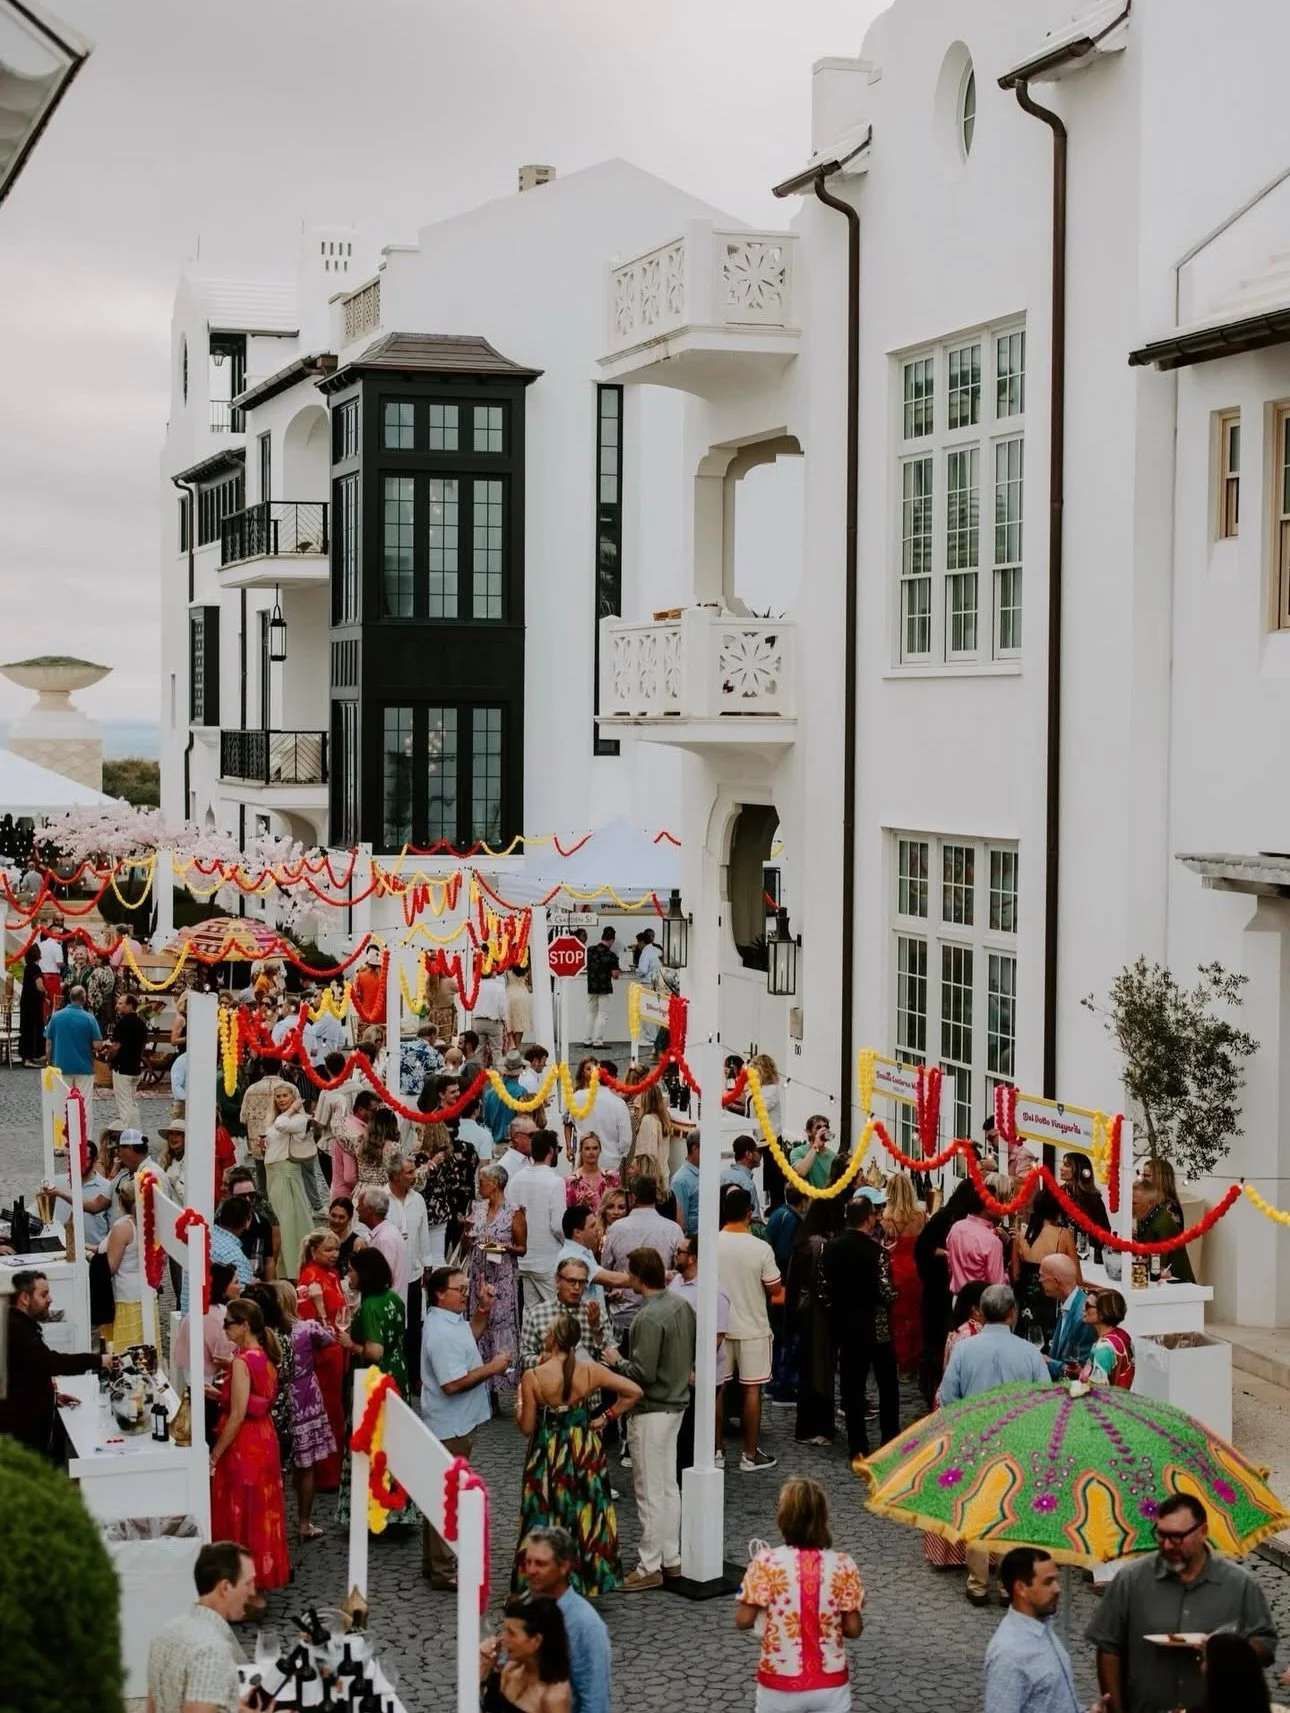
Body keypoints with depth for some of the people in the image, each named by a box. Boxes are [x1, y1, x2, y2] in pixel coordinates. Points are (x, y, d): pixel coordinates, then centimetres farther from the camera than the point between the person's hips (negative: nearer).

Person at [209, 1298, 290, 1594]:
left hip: (243, 1444, -9)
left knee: (240, 1515, 2)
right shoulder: (266, 1357, 5)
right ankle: (266, 1571, 26)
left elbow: (237, 1416, -21)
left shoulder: (242, 1361, -20)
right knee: (261, 1511, 17)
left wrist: (214, 1455, -15)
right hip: (265, 1439, 9)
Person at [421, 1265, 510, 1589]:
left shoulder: (449, 1321, 6)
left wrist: (484, 1311, 13)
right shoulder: (442, 1333, -26)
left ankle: (435, 1561, 28)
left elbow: (468, 1338, 27)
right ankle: (443, 1570, 4)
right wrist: (492, 1368, -22)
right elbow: (453, 1383, -31)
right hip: (451, 1426, -11)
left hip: (454, 1424, 11)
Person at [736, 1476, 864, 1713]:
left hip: (779, 1687, -1)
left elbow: (743, 1621, -7)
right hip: (830, 1686, 1)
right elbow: (854, 1629, -2)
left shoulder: (767, 1563, -12)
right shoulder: (843, 1565, -7)